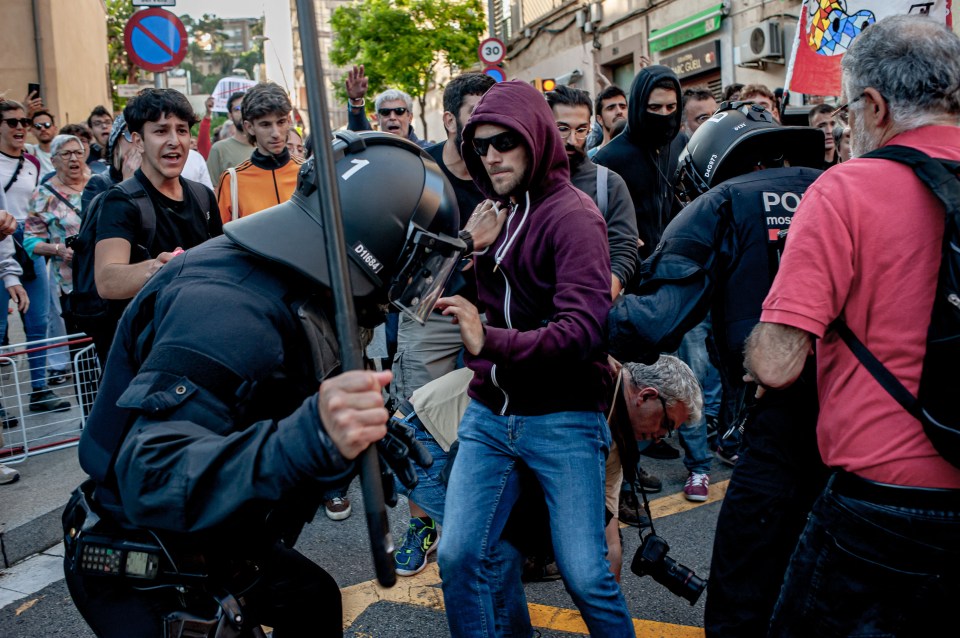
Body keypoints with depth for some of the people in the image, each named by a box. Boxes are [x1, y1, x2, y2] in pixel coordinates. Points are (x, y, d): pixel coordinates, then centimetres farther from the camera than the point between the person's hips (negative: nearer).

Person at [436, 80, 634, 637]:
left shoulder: (572, 214, -11)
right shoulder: (494, 212, 12)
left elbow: (584, 330, -23)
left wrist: (490, 342, -35)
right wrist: (470, 252, -1)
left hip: (563, 419, -6)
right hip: (490, 414, 6)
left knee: (585, 575, 0)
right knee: (459, 557, 3)